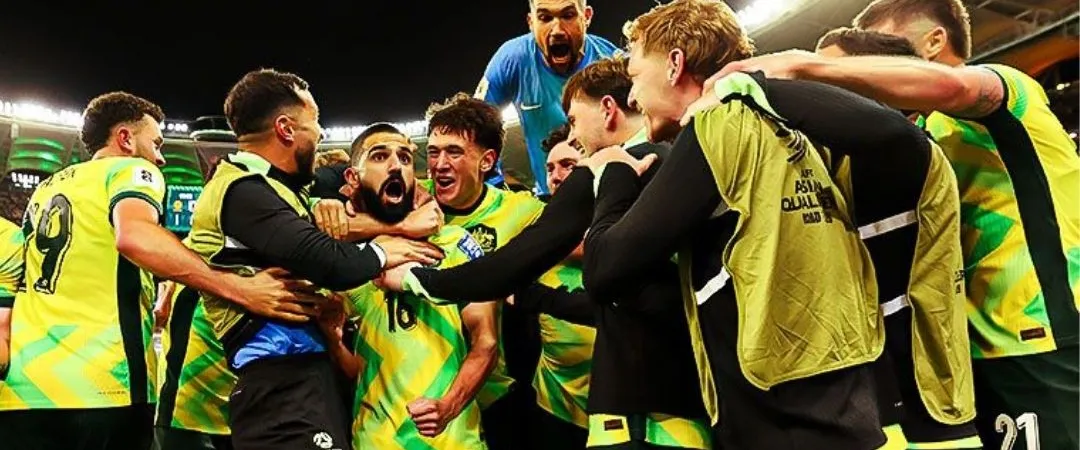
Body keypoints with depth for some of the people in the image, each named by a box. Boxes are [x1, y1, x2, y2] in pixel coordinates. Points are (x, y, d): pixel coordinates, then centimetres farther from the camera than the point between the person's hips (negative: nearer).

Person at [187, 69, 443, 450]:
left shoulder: (264, 186, 18)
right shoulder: (243, 191, -14)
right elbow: (331, 264, -24)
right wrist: (381, 252, -5)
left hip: (309, 371, 10)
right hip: (284, 382, -10)